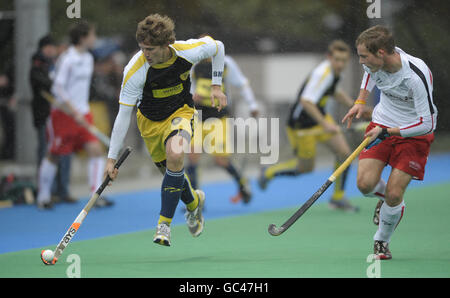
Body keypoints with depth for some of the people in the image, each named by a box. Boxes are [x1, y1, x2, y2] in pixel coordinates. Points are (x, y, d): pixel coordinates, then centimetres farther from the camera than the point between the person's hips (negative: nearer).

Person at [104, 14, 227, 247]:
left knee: (175, 155, -30)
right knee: (170, 171, 12)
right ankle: (193, 201, 49)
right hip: (150, 120, 1)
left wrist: (216, 86, -1)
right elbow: (123, 116, -23)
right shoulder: (135, 71, -29)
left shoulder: (188, 51, -25)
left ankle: (164, 223, -20)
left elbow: (217, 46, -1)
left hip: (181, 112, -1)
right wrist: (112, 158, -23)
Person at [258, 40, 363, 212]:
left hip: (320, 119, 8)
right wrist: (325, 124, -42)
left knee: (344, 153, -3)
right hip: (302, 124, -8)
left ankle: (338, 198, 11)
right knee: (305, 168, 4)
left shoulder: (335, 72, 1)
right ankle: (270, 172, 30)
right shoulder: (322, 74, -29)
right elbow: (306, 101, -38)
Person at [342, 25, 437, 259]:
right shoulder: (375, 62, -14)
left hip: (415, 133, -5)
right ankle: (385, 197, 23)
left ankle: (382, 241, 15)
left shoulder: (418, 76, -32)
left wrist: (386, 132, -27)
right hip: (382, 123, 5)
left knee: (394, 195, -12)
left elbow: (426, 123, -26)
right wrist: (360, 101, 3)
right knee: (365, 184, -13)